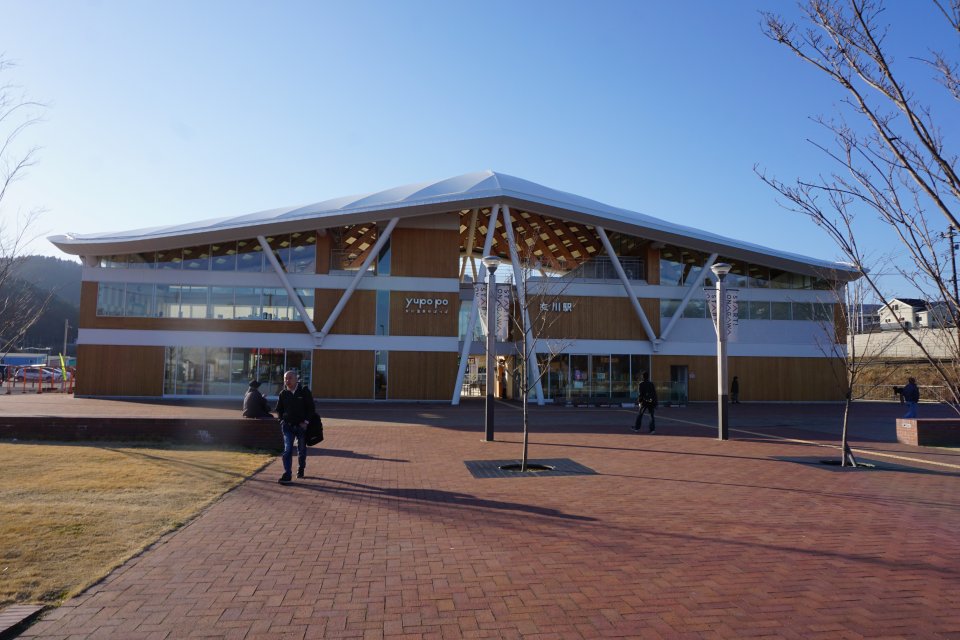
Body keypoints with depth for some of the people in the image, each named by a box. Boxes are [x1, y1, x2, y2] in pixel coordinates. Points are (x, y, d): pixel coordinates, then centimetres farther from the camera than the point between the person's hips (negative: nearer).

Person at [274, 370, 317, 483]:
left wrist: (305, 422, -11)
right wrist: (282, 420, 2)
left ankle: (301, 469, 36)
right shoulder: (283, 393, 2)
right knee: (287, 450, -8)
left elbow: (311, 409, -4)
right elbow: (278, 409, 15)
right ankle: (287, 475, -8)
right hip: (287, 426, 1)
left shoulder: (304, 391, -6)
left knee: (302, 450, 13)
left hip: (302, 426, -1)